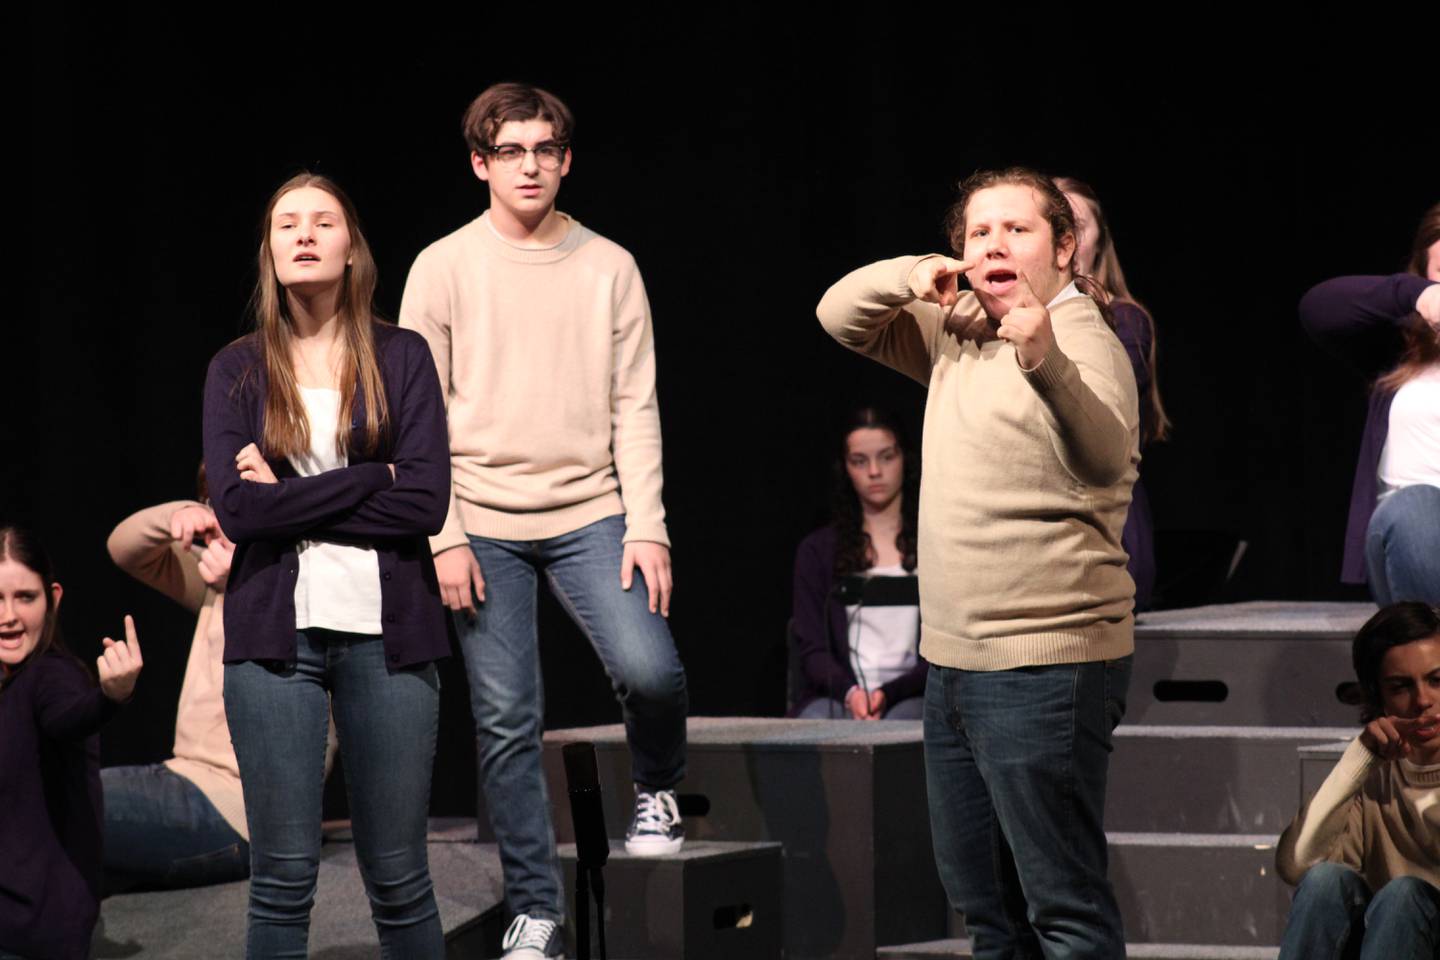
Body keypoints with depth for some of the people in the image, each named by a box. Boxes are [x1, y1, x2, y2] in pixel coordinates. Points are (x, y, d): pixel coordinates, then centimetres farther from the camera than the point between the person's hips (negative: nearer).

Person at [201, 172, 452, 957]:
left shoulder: (401, 357, 4)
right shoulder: (237, 370, 6)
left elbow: (425, 503, -7)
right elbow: (235, 507, -7)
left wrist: (290, 497, -8)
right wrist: (368, 480, -9)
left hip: (386, 634, 0)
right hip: (277, 633, 0)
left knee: (397, 876, 5)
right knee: (283, 878, 0)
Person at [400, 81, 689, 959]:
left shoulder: (609, 268, 5)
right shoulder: (445, 269, 2)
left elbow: (636, 407, 4)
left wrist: (647, 526, -6)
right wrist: (442, 537, -7)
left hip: (590, 513, 0)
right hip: (484, 525, 0)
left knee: (649, 670, -19)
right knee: (508, 722, -1)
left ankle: (658, 795, 13)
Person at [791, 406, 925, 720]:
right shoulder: (818, 550, 17)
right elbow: (811, 649, 8)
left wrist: (889, 694, -13)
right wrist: (850, 692, -13)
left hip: (910, 694, -1)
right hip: (836, 696, 1)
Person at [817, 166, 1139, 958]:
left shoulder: (1081, 341, -14)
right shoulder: (957, 334, 13)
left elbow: (1103, 458, -33)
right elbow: (840, 319, 17)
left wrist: (1045, 363, -53)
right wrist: (909, 276, -4)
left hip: (1043, 665, -9)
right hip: (954, 658, 9)